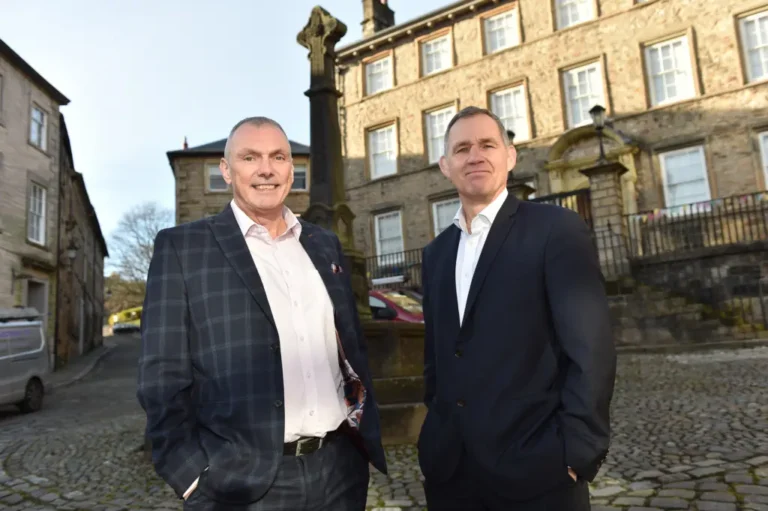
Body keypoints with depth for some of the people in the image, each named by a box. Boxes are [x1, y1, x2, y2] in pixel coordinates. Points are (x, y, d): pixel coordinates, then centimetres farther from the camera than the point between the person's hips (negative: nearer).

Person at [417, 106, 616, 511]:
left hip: (535, 468, -5)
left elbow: (591, 351, -12)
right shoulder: (436, 252, 10)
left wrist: (576, 453, -14)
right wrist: (434, 434, 10)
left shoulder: (556, 229, -7)